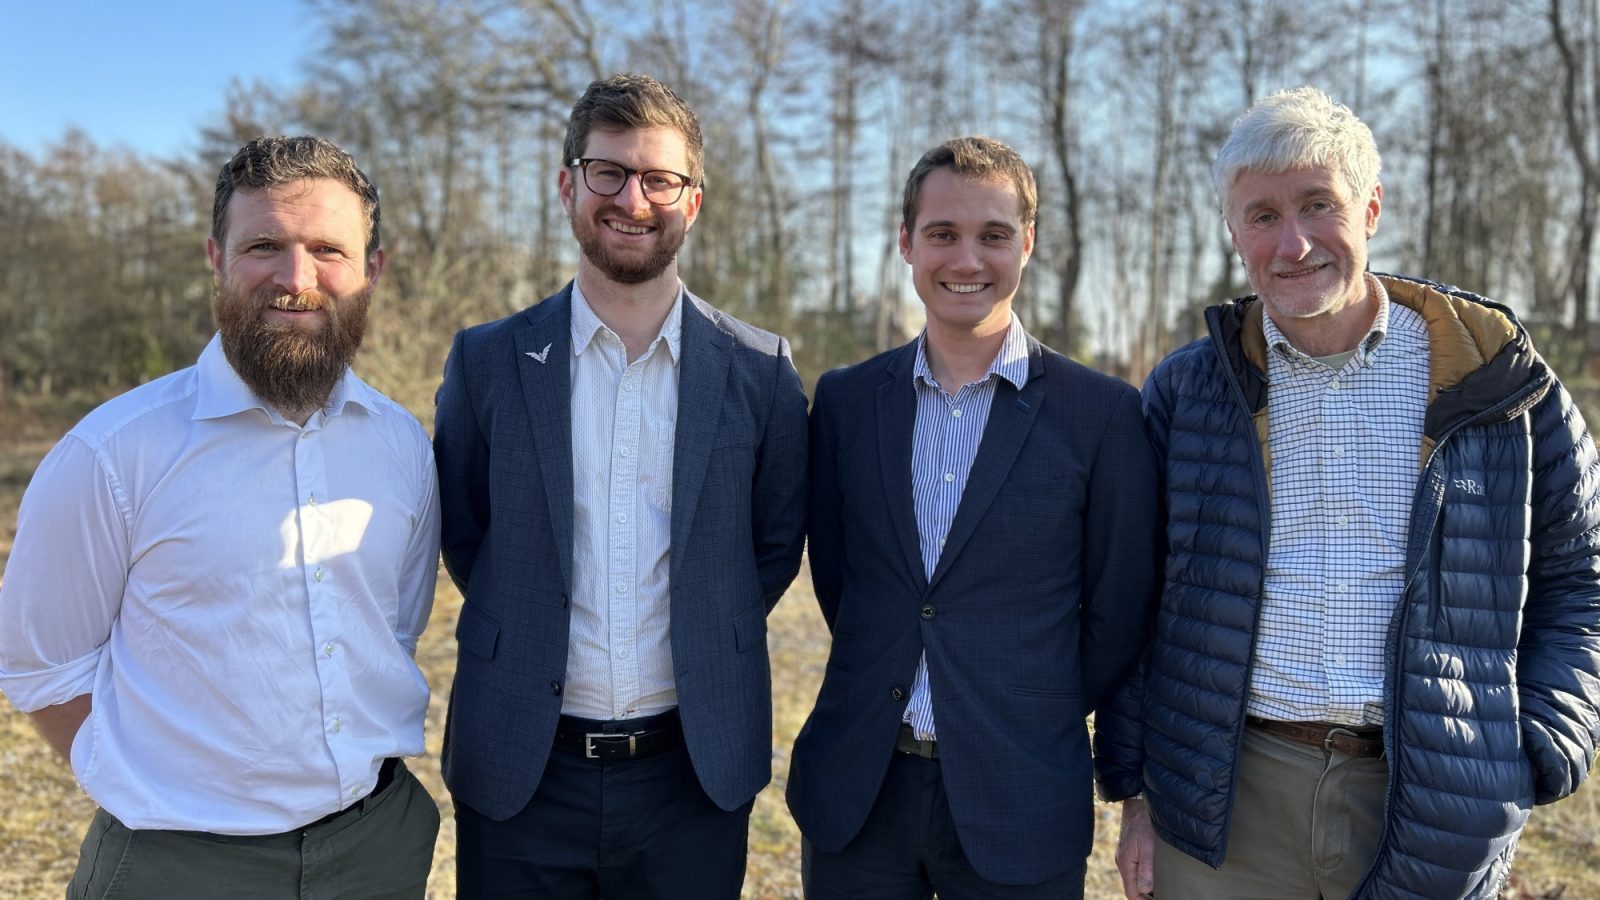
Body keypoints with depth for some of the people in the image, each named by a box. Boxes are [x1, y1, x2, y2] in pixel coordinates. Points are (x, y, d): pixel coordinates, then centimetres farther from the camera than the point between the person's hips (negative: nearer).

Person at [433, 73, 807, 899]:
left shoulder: (760, 371, -2)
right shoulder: (486, 361, -1)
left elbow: (776, 545, 6)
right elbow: (461, 536, 7)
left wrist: (702, 652, 0)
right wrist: (531, 640, 2)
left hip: (697, 772, 0)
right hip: (521, 772, 0)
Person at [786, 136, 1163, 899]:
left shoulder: (1102, 413, -7)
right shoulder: (845, 399, 1)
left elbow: (1117, 616, -2)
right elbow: (832, 571, 9)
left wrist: (1034, 728, 4)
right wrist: (883, 698, 6)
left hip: (1019, 806, -2)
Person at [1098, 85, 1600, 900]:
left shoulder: (1500, 382, 0)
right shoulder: (1186, 391, 2)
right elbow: (1133, 605, 5)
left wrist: (1535, 764, -4)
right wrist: (1134, 792, 2)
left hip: (1432, 810, 0)